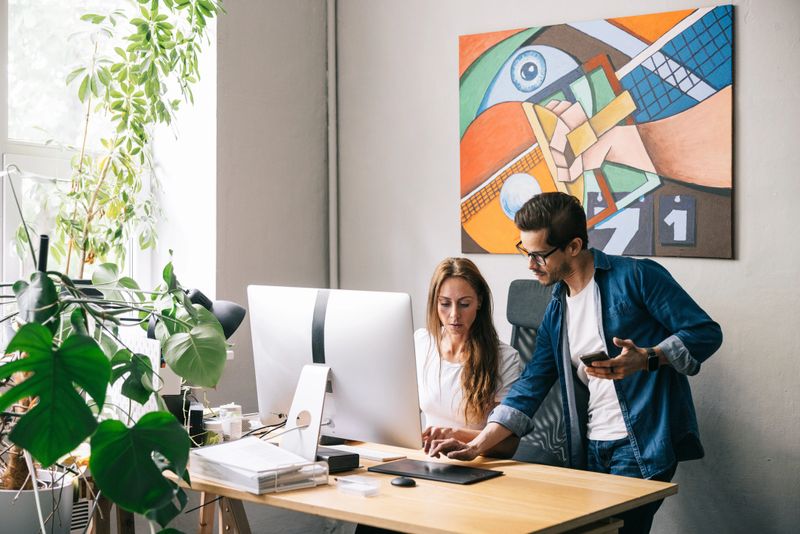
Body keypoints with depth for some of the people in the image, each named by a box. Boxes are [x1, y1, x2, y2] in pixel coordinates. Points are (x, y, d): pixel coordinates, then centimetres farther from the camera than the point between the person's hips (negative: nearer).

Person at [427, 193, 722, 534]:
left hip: (643, 447, -6)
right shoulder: (557, 311, 13)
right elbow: (530, 387, 10)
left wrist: (646, 358, -24)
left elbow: (705, 332, -8)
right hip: (591, 450, 6)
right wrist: (477, 446, 0)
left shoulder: (635, 277, -7)